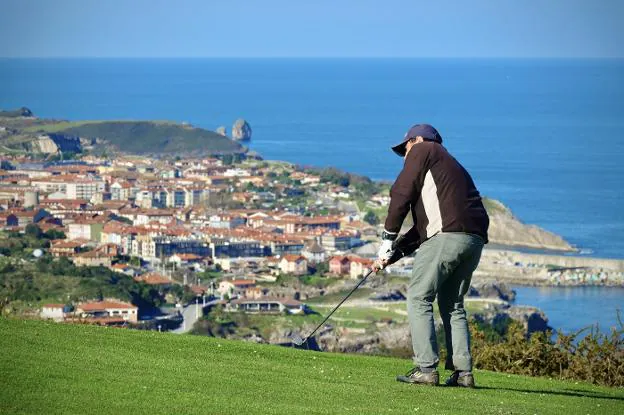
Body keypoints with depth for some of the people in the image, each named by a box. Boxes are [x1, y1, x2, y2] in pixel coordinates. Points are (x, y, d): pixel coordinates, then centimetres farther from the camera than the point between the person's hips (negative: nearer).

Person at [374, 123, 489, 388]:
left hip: (447, 235, -8)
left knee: (419, 298, -3)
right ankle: (463, 371, 7)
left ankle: (426, 368, -11)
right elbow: (422, 228, 31)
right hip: (475, 239, 8)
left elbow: (401, 194, 0)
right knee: (452, 304, 15)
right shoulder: (452, 166, 35)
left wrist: (388, 240, 4)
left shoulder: (423, 150, 12)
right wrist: (392, 255, 25)